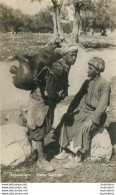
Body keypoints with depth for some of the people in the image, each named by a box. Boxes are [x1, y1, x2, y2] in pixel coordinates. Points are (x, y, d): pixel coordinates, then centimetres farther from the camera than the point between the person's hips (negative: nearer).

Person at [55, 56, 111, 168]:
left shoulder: (105, 85, -16)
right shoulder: (87, 82, 6)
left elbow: (102, 105, -23)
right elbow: (78, 97, 6)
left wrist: (91, 120, -31)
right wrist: (69, 111, -5)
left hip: (97, 114, -7)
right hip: (84, 111, 7)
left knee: (84, 129, -31)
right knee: (68, 121, -11)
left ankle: (78, 157, -20)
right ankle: (65, 150, -2)